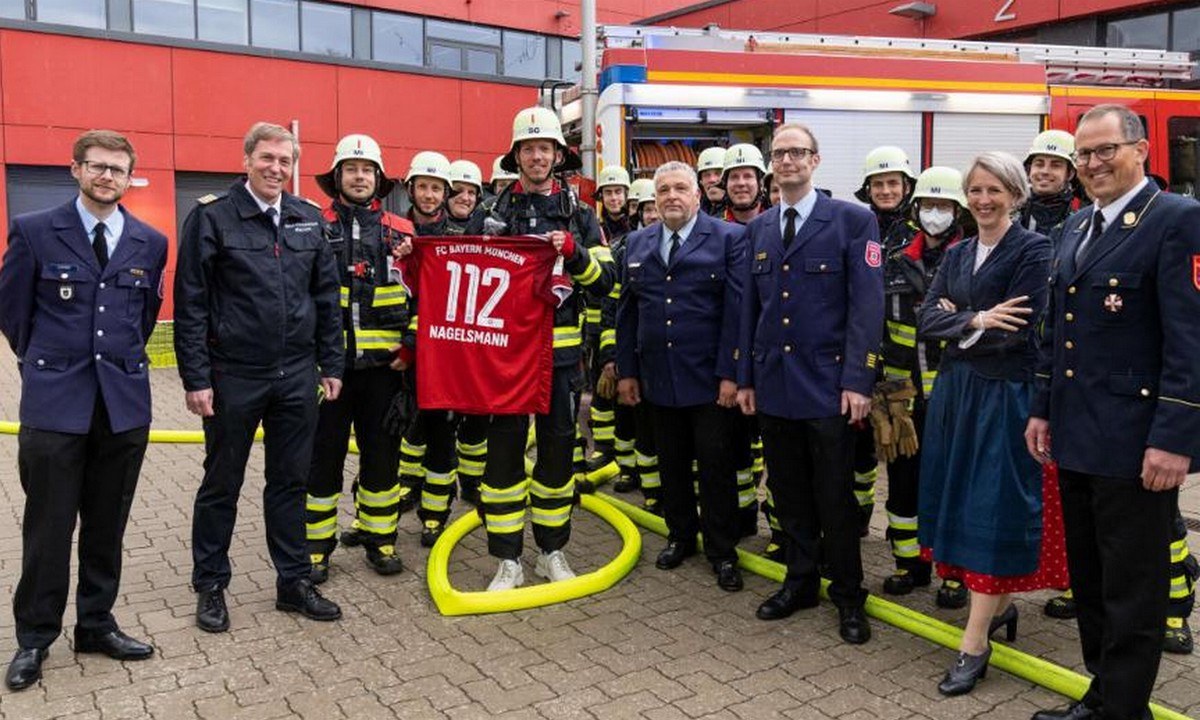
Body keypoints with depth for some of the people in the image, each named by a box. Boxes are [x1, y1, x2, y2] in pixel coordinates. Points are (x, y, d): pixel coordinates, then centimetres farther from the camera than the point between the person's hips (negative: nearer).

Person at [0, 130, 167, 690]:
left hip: (125, 402, 3)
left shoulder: (151, 242, 6)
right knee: (49, 527, 5)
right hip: (54, 402, -2)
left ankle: (97, 624, 26)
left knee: (107, 525, 11)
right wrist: (46, 365, 14)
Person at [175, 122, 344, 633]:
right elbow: (190, 304, -7)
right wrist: (196, 378, -10)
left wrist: (331, 365, 7)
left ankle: (294, 582, 25)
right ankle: (210, 587, 26)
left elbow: (326, 297, 10)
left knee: (290, 482, 12)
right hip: (233, 377, -3)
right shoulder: (211, 217, -5)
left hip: (297, 376, 4)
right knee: (221, 485, 10)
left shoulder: (309, 219, 7)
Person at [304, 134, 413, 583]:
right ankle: (316, 546, 18)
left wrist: (410, 346, -1)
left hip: (383, 363, 2)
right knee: (323, 454, 6)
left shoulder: (400, 231, 8)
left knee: (382, 453, 9)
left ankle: (379, 538, 23)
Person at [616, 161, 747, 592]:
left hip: (710, 378, -4)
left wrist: (730, 373, -14)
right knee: (672, 464, 13)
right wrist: (626, 370, 8)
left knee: (716, 466, 3)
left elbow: (736, 310, -8)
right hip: (658, 377, 4)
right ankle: (680, 536, 30)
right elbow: (627, 311, 12)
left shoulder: (727, 239, -3)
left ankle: (722, 551, 16)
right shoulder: (637, 244, 11)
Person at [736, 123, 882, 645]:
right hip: (772, 382, 5)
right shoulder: (757, 229, 12)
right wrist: (746, 377, 9)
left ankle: (848, 596, 21)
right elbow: (749, 308, 13)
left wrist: (857, 381, -15)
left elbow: (867, 305, -9)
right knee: (789, 493, 13)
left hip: (826, 382, -4)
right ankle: (800, 582, 29)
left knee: (835, 497, 4)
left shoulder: (853, 221, -3)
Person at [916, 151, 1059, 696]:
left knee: (992, 511, -5)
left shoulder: (1033, 250, -7)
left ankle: (974, 643, 0)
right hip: (956, 391, 7)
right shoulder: (957, 254, 12)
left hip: (1004, 395, -7)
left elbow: (1016, 330, -16)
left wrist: (955, 323, -6)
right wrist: (974, 319, -16)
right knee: (961, 503, 11)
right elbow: (926, 321, 0)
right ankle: (999, 608, 28)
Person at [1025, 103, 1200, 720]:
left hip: (1135, 444, -8)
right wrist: (1043, 409, 15)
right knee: (1088, 582, 18)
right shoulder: (1075, 227, 14)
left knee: (1131, 591, 5)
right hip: (1075, 438, 8)